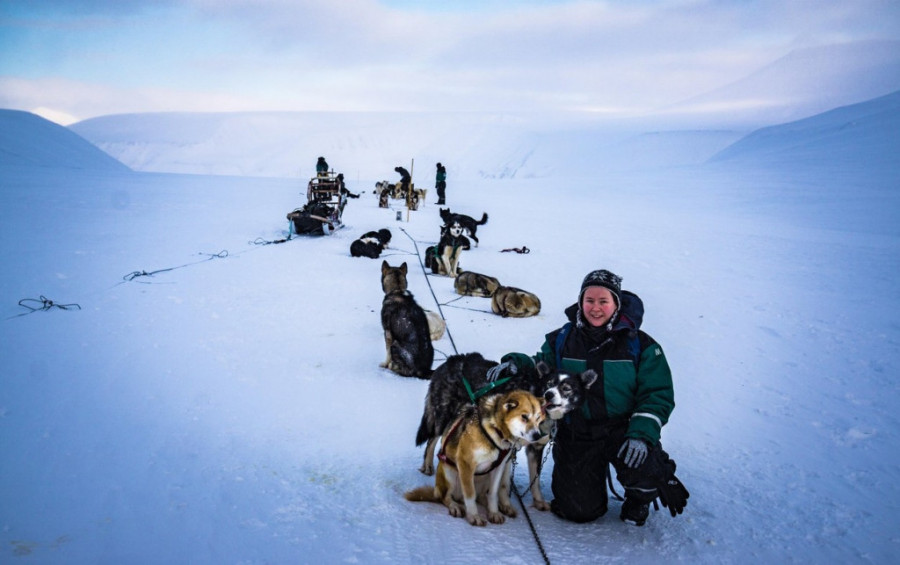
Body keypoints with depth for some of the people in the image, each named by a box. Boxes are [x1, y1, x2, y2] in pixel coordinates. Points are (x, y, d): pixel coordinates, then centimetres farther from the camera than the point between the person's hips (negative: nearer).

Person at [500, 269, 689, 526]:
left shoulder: (639, 345, -3)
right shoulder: (562, 340, 3)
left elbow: (658, 394, -6)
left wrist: (641, 435, -21)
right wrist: (516, 363, -15)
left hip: (622, 431, -1)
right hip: (576, 435, 2)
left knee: (638, 461, -34)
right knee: (579, 511, -4)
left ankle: (639, 497, 6)